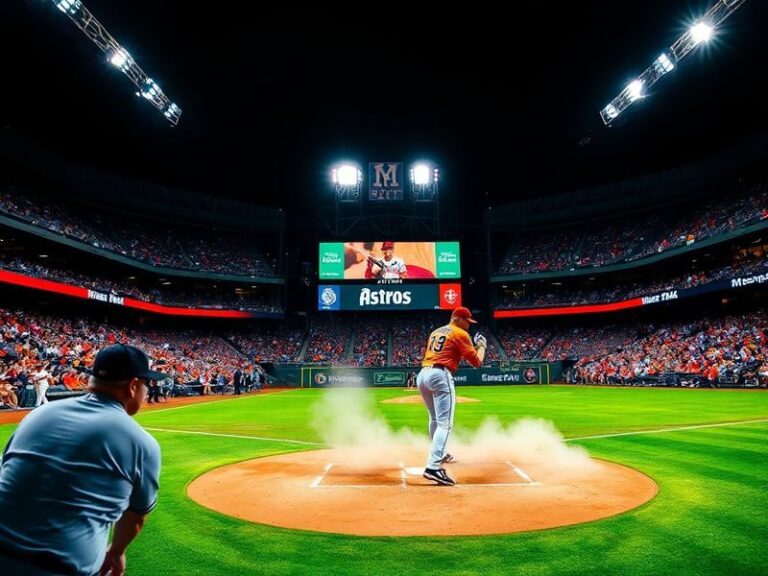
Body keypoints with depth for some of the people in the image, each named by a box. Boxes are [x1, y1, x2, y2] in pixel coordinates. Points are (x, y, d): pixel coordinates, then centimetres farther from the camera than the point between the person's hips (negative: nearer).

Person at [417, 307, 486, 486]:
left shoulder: (435, 332, 24)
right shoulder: (460, 334, 2)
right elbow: (476, 362, 0)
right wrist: (482, 345, 19)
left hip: (422, 375, 8)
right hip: (440, 376, -8)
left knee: (435, 419, 26)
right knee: (445, 423, -11)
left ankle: (439, 454, 41)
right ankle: (433, 467, -22)